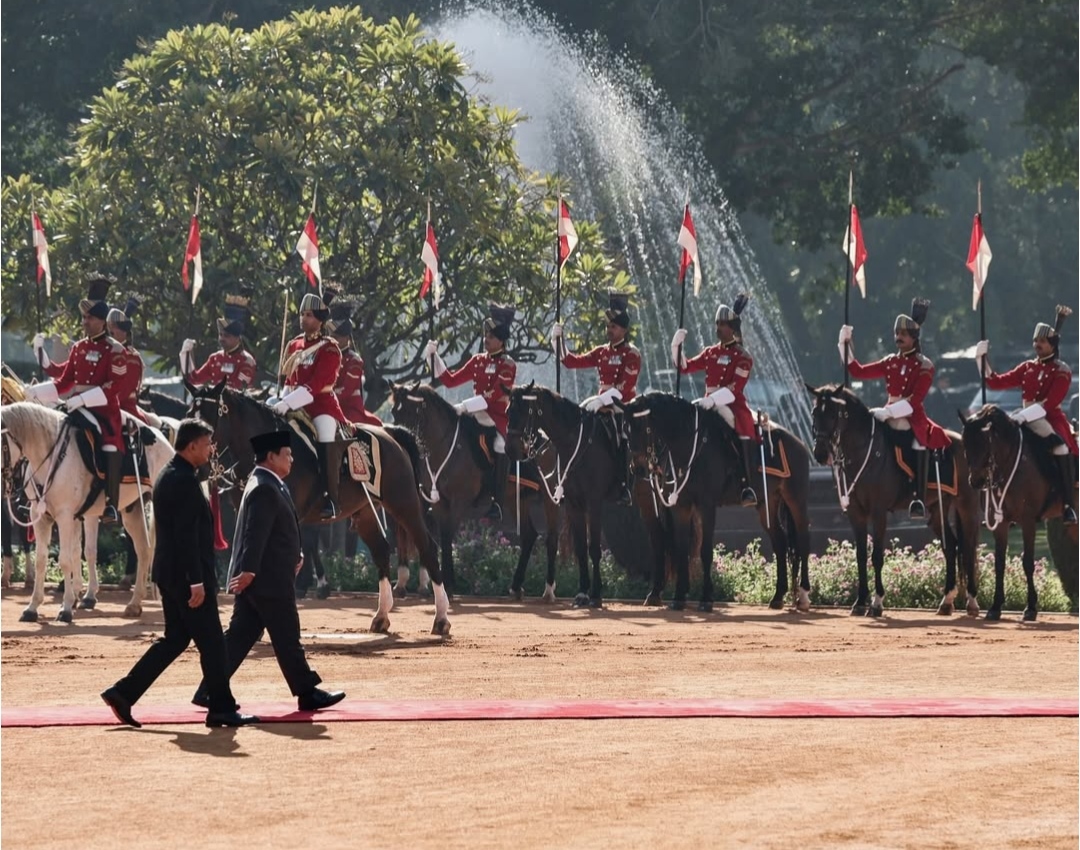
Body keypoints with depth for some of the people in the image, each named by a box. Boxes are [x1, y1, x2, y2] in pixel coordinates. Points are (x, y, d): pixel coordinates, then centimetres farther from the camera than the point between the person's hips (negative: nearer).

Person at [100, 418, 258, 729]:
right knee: (211, 642, -1)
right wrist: (196, 581, -22)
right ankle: (222, 709, 6)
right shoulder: (184, 481, -18)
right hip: (184, 575, -10)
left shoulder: (168, 477, 14)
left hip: (169, 573, 10)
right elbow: (187, 536, -22)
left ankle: (123, 693, 9)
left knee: (175, 638, 14)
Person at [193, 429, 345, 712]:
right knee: (287, 638, -1)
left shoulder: (269, 486, 17)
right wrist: (249, 570, -30)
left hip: (257, 579, 10)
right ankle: (308, 694, 6)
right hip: (268, 580, -10)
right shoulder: (265, 489, -17)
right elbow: (255, 534, -25)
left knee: (240, 636, 9)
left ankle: (209, 691, 7)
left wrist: (295, 556, 18)